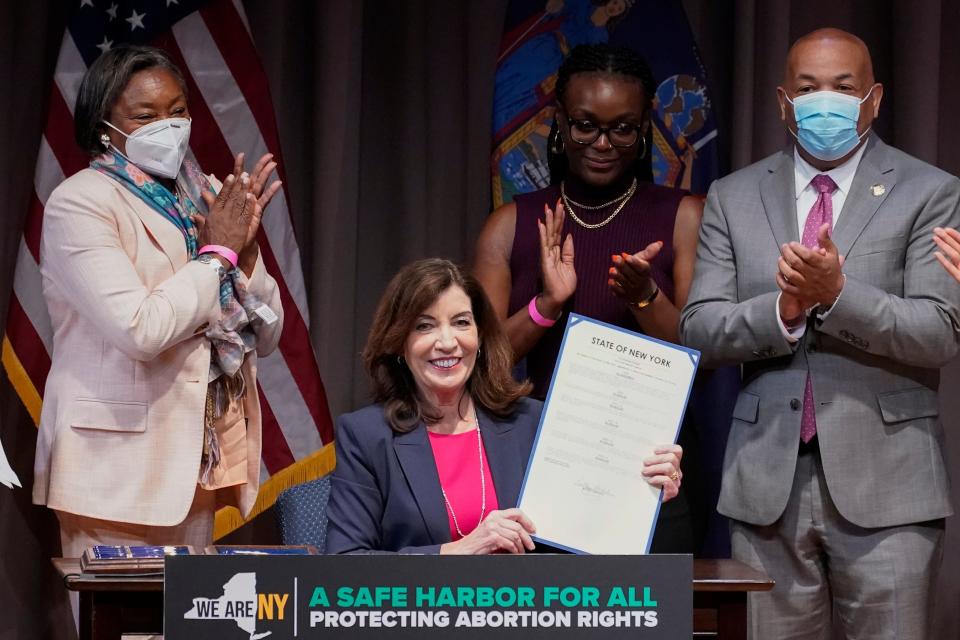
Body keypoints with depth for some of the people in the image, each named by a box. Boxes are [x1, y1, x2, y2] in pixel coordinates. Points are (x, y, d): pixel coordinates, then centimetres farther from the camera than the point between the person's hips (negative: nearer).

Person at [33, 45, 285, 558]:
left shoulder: (203, 199, 11)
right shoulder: (80, 203, -8)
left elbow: (266, 336, 12)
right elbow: (139, 329, -22)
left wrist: (245, 248, -4)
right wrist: (219, 251, -11)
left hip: (196, 465, 6)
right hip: (120, 467, -6)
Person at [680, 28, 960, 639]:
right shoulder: (734, 197, 10)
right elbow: (700, 330, 3)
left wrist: (836, 291, -21)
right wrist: (784, 308, -16)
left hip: (884, 480, -2)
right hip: (768, 480, 2)